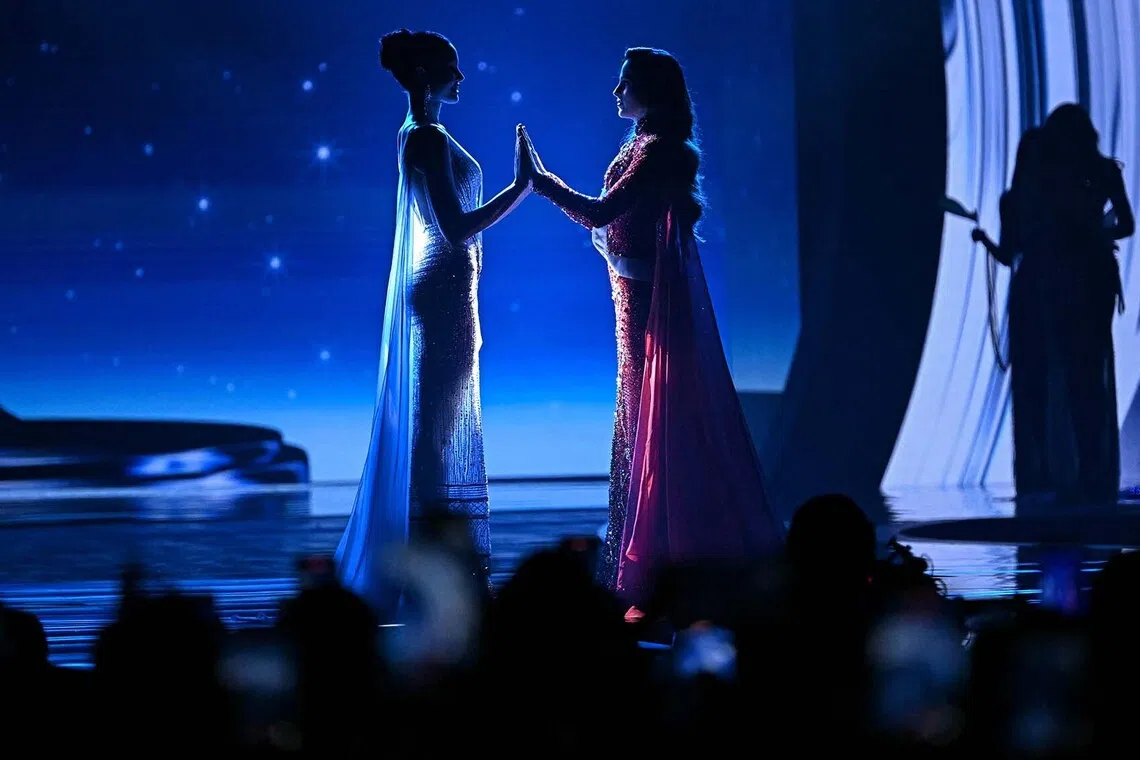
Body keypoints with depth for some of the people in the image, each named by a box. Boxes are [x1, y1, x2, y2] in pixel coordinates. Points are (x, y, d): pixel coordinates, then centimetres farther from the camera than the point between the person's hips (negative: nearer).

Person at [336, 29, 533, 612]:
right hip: (443, 287, -10)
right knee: (442, 425, -7)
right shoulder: (430, 138, -16)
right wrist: (521, 187, -19)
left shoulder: (415, 135, 15)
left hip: (433, 289, 10)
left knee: (427, 425, 12)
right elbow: (457, 227, -21)